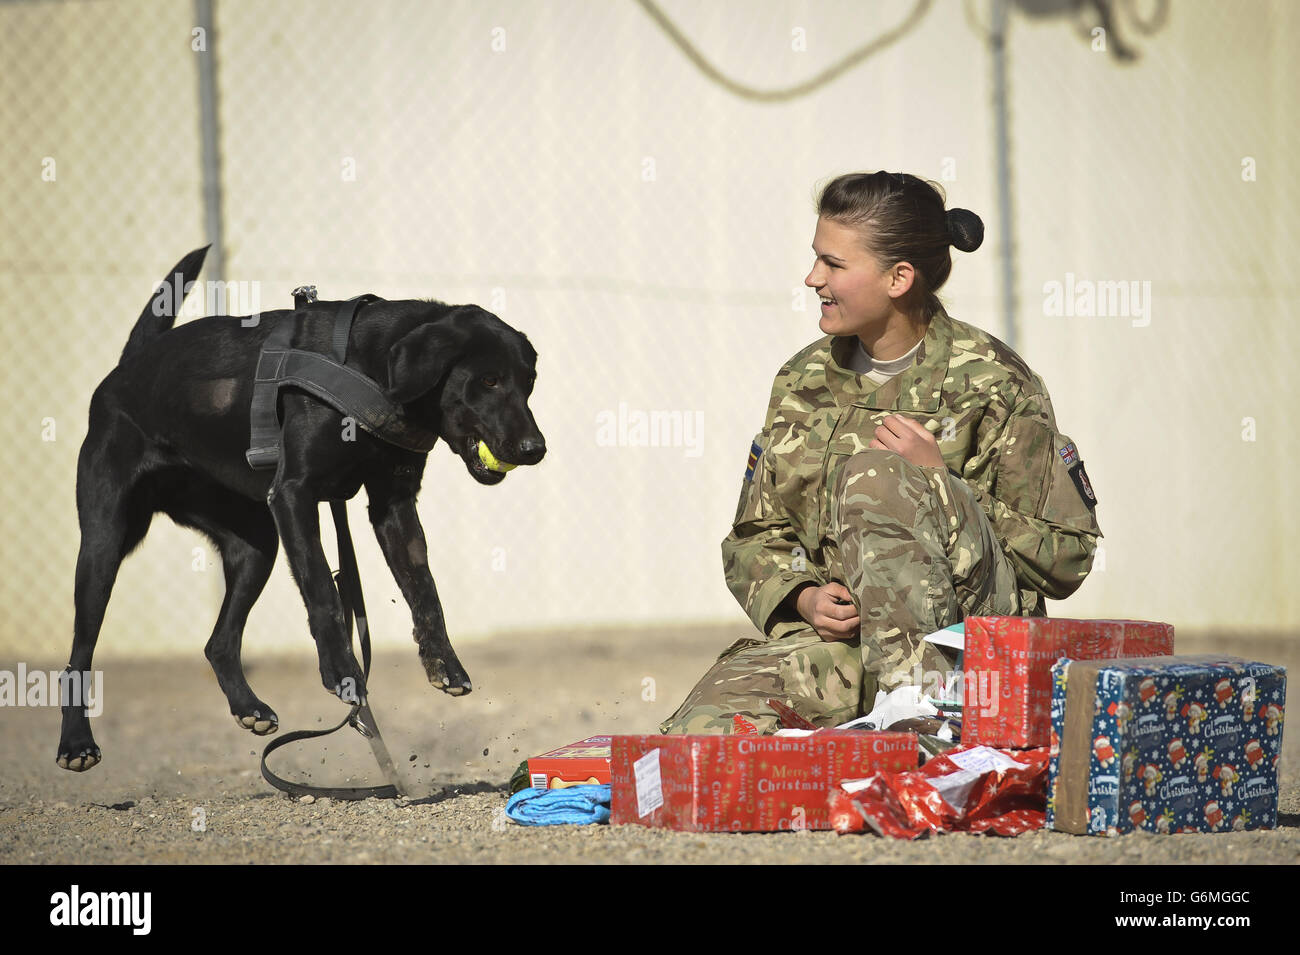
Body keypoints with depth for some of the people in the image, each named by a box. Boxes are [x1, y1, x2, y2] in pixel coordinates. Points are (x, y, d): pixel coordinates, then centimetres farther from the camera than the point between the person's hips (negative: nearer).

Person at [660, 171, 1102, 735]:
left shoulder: (990, 382, -2)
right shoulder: (802, 383, 13)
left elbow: (1067, 558, -5)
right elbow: (755, 539, 16)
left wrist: (939, 482, -14)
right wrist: (804, 599, -7)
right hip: (833, 633, 4)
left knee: (874, 476, -32)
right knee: (700, 728, -25)